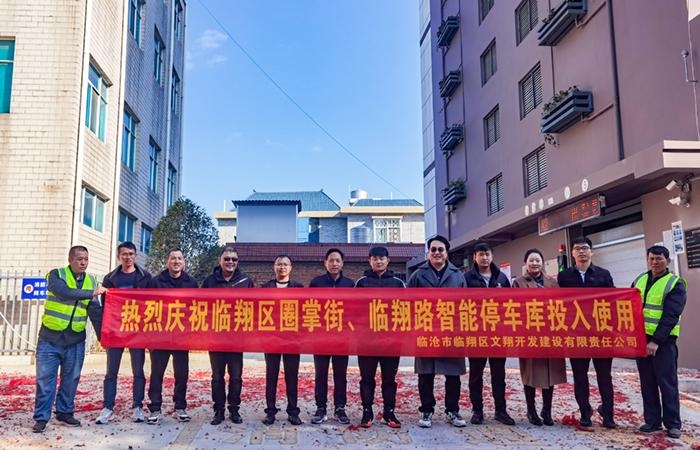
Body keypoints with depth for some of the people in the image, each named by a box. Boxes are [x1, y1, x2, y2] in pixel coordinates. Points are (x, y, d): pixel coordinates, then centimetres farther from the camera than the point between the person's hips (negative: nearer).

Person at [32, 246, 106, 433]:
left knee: (71, 379, 9)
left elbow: (94, 310, 2)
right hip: (50, 338, -3)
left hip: (76, 340, 3)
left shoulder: (91, 281, 6)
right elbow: (64, 292, -26)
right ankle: (41, 417, 10)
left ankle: (65, 412, 23)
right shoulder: (56, 275, -6)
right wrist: (92, 293, -22)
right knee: (45, 378, 0)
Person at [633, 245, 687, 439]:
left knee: (667, 383, 0)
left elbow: (671, 316, -14)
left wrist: (656, 341, -21)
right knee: (647, 383, 9)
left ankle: (673, 424, 11)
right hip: (641, 338, 5)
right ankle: (652, 421, 18)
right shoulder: (639, 281, 11)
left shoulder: (676, 284, -6)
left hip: (663, 340, -5)